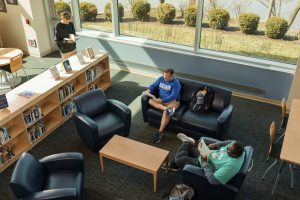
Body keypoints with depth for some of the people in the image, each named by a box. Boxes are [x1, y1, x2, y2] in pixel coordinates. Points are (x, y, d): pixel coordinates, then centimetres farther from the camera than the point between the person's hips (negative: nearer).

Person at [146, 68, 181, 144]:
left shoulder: (176, 83, -15)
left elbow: (173, 96, -23)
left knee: (166, 112, -34)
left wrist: (161, 100, -31)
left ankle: (160, 132, -28)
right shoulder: (161, 78, 4)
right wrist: (149, 90, -14)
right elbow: (154, 85, 9)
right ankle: (167, 108, -39)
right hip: (161, 100, 7)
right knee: (150, 101, -21)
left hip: (172, 101, -6)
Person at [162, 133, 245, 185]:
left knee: (179, 159, -8)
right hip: (210, 154, 8)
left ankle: (187, 142, 18)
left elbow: (212, 180, -37)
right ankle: (173, 165, 38)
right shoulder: (235, 145, -20)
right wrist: (215, 145, -8)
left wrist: (204, 162, -30)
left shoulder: (230, 166, -41)